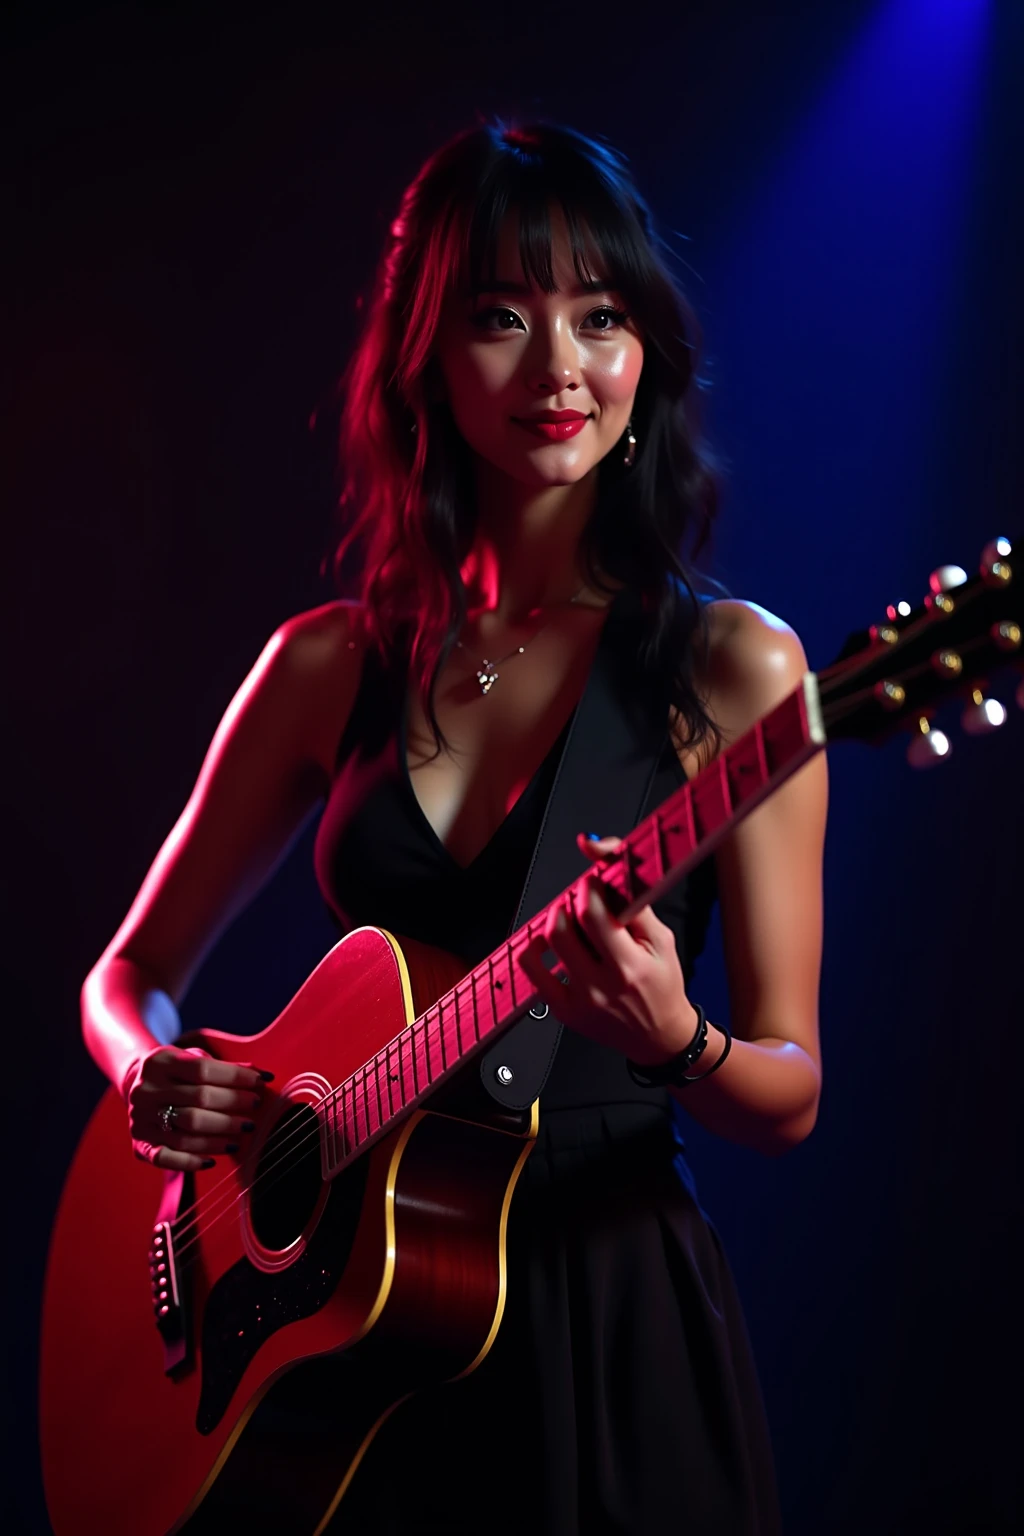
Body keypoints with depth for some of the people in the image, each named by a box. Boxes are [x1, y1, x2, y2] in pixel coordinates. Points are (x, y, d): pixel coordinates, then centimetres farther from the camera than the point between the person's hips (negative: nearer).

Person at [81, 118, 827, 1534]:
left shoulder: (728, 667, -7)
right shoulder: (328, 665, 2)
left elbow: (787, 1100, -6)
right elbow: (133, 972, 11)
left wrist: (671, 1041, -27)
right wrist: (154, 1076, -10)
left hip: (618, 1312, -2)